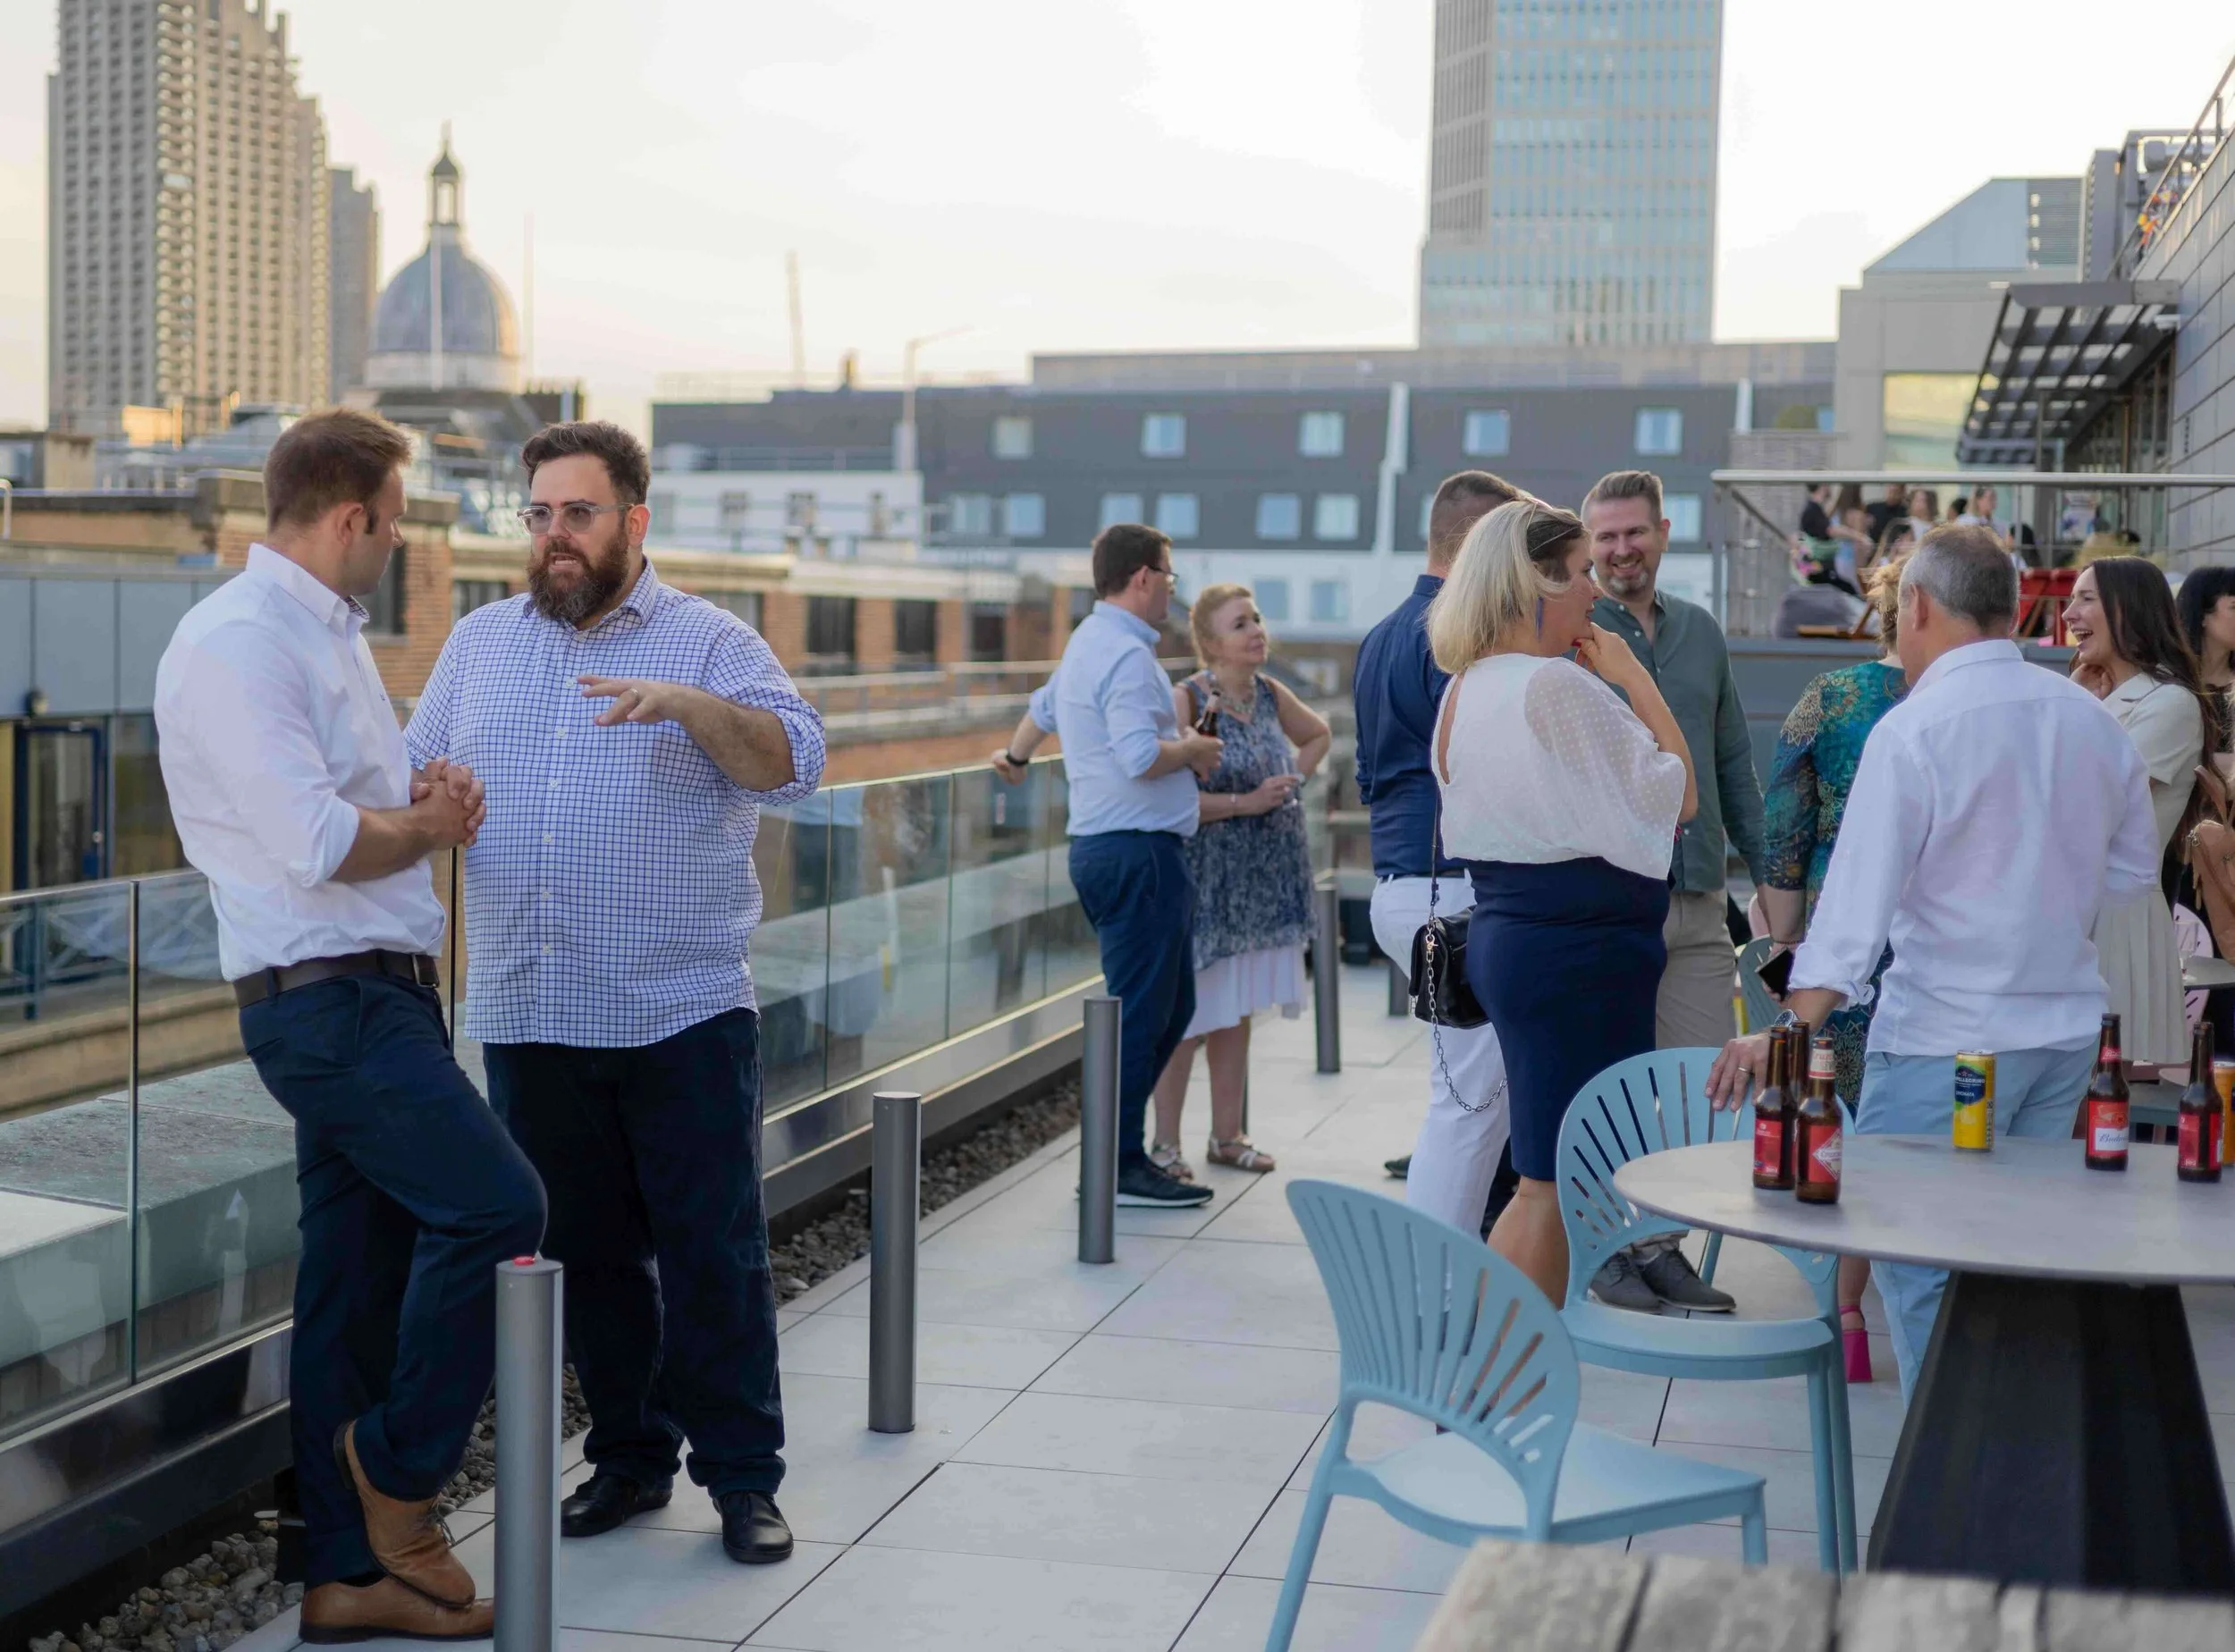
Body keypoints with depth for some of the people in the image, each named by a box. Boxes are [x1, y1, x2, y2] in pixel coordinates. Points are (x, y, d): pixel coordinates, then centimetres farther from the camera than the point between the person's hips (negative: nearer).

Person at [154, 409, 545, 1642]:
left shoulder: (328, 630, 18)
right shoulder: (239, 643, -14)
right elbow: (316, 843, -22)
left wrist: (434, 797, 4)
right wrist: (429, 825, -4)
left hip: (378, 992, 10)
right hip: (328, 998, -10)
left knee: (360, 1279, 10)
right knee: (495, 1208, -15)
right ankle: (399, 1471, 2)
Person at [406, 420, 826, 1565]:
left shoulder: (709, 644, 0)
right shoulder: (478, 644, 13)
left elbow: (794, 762, -13)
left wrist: (689, 704, -28)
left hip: (684, 1012, -4)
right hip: (527, 1018, 4)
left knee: (715, 1255, 0)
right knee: (586, 1254, 12)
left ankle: (742, 1474, 12)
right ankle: (629, 1457, 26)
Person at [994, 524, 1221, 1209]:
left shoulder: (1087, 642, 18)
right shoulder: (1128, 654, -15)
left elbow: (1044, 707, 38)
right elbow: (1141, 758, -26)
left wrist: (1014, 756, 56)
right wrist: (1196, 749, -7)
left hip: (1100, 845, 10)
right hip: (1138, 851, -10)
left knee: (1168, 1006, 14)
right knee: (1141, 1014, -7)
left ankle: (1120, 1151, 16)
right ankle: (1119, 1166, -4)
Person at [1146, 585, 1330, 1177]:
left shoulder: (1269, 693, 7)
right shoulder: (1186, 699, -13)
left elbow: (1319, 735, 27)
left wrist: (1290, 784, 11)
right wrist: (1242, 803, -20)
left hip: (1263, 879, 7)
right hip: (1206, 877, -6)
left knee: (1237, 1012, 13)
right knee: (1188, 1014, -2)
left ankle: (1227, 1136, 23)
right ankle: (1165, 1143, 8)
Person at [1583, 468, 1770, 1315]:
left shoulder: (1701, 631, 14)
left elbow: (1735, 762, 20)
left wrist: (1768, 872, 17)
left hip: (1697, 896, 5)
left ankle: (1662, 1243, 16)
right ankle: (1608, 1248, 14)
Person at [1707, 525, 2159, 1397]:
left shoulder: (1913, 730, -14)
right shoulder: (2095, 721, 5)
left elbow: (1857, 900, -19)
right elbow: (2135, 872, 16)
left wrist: (1789, 1031, -19)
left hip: (1946, 1037, -7)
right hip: (2066, 1029, 7)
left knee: (1918, 1261, 2)